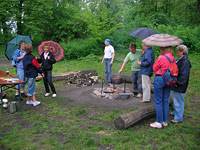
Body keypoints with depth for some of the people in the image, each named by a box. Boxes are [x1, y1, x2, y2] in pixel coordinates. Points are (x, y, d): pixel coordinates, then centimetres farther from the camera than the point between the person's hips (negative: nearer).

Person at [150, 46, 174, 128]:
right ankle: (165, 121, 24)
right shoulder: (172, 57, 3)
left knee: (158, 102, 2)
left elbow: (154, 68, -6)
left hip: (160, 79, -7)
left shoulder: (161, 57, -17)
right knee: (165, 101, 15)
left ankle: (159, 122, 9)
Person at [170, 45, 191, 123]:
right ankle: (175, 112, 41)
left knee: (178, 101, -1)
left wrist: (177, 83, -22)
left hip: (179, 86, -11)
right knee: (174, 98, 23)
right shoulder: (180, 60, 10)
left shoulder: (185, 61, -21)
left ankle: (178, 118, 11)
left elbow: (184, 75, -24)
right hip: (175, 84, 11)